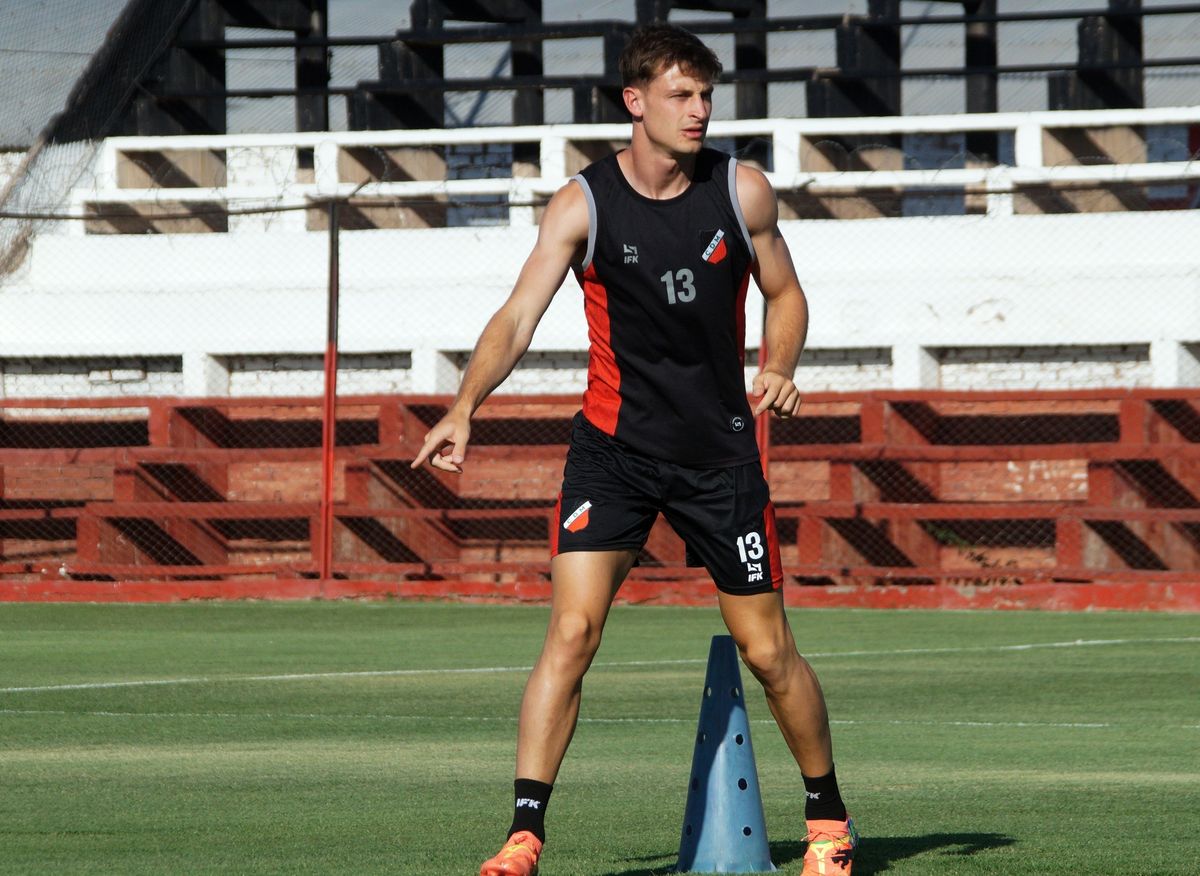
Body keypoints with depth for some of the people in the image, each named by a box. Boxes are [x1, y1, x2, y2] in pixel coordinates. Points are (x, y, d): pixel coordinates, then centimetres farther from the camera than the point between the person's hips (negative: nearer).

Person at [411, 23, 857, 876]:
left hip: (720, 451, 1)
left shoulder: (742, 191, -3)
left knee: (768, 650, 6)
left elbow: (785, 294, 11)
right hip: (613, 449, -1)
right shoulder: (583, 205, -9)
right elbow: (518, 317, -17)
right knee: (571, 629, -15)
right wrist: (464, 410, -33)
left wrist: (779, 370, -10)